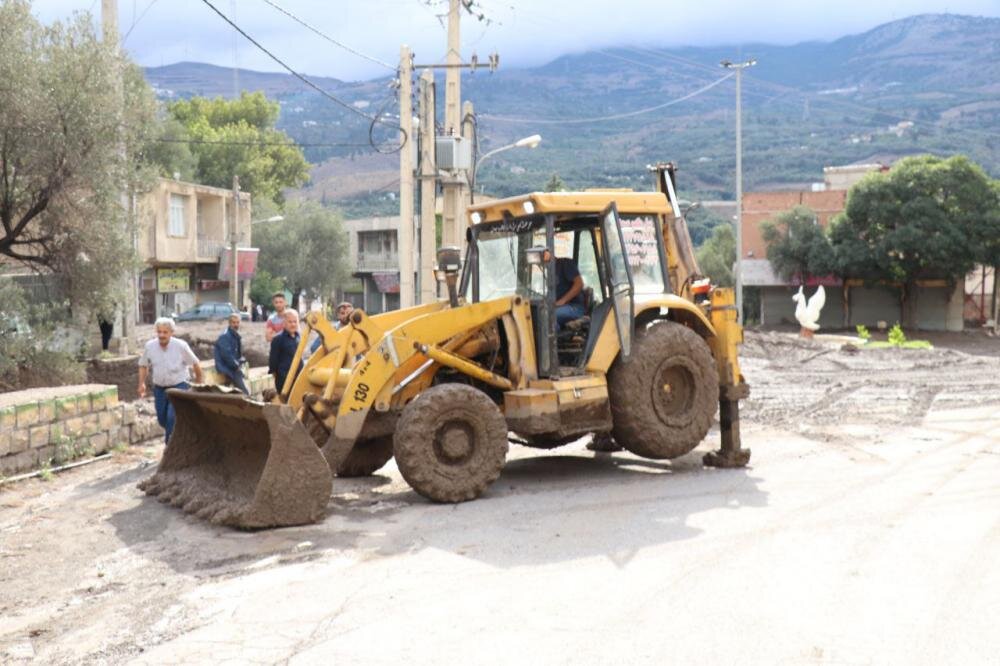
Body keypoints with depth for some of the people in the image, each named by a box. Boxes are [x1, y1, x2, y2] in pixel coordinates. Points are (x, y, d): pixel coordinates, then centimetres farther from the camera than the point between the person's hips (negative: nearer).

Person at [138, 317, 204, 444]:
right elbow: (143, 365, 9)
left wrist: (200, 380, 6)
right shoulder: (149, 346, -7)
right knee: (162, 419, 13)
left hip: (179, 387, -4)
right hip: (159, 388, 4)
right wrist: (142, 384, 1)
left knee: (172, 418, -17)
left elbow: (194, 363, -2)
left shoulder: (181, 346, -14)